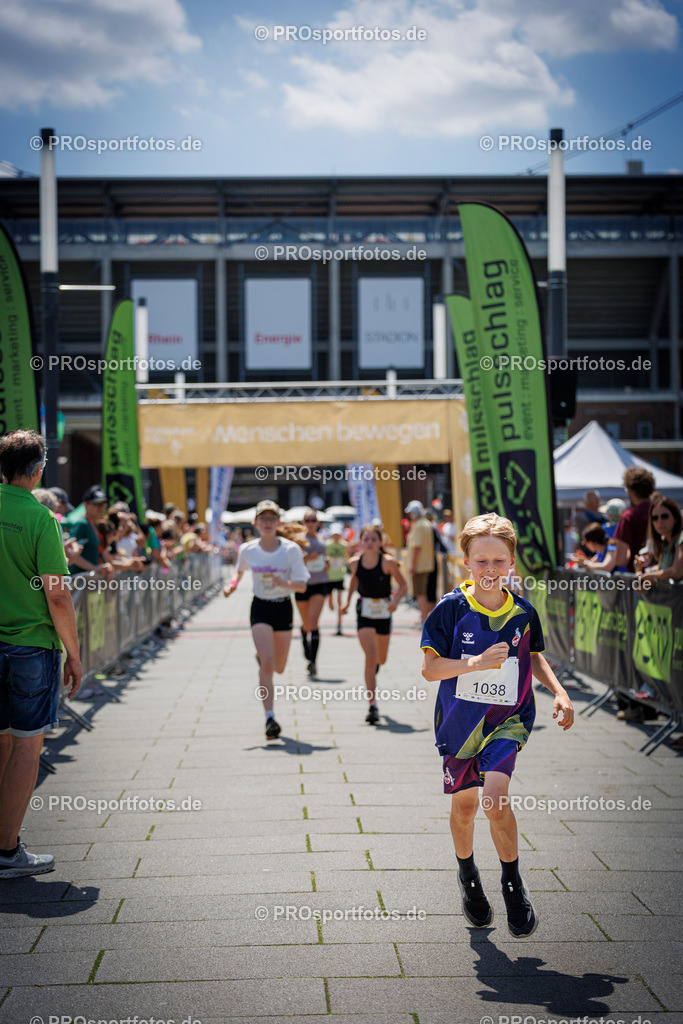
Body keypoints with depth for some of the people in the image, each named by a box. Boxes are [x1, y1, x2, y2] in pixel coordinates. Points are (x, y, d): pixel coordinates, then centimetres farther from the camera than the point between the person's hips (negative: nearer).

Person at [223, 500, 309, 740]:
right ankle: (270, 718, -17)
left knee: (278, 667, 13)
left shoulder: (291, 549, -9)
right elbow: (240, 569, 19)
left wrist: (285, 583, -29)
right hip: (260, 608, -1)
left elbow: (302, 585, -9)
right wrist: (233, 584, -2)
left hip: (283, 608, 1)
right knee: (267, 664, -17)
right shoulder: (247, 549, -4)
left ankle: (260, 657, 50)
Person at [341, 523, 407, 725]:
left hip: (384, 611, 0)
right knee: (370, 657, -15)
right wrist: (348, 600, 12)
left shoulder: (388, 562, -14)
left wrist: (396, 600, -23)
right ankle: (372, 706, -14)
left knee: (381, 659, 16)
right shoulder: (355, 562, -6)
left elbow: (403, 585, -5)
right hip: (364, 612, 0)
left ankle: (374, 667, 57)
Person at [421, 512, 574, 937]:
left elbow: (535, 656, 17)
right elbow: (430, 668, -13)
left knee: (495, 797, -19)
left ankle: (514, 886, -1)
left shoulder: (523, 612, -2)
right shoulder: (451, 609, -10)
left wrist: (559, 692, 3)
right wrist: (476, 663, -26)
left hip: (508, 718, 0)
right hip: (460, 721, 0)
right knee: (465, 803, 13)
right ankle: (468, 875, 41)